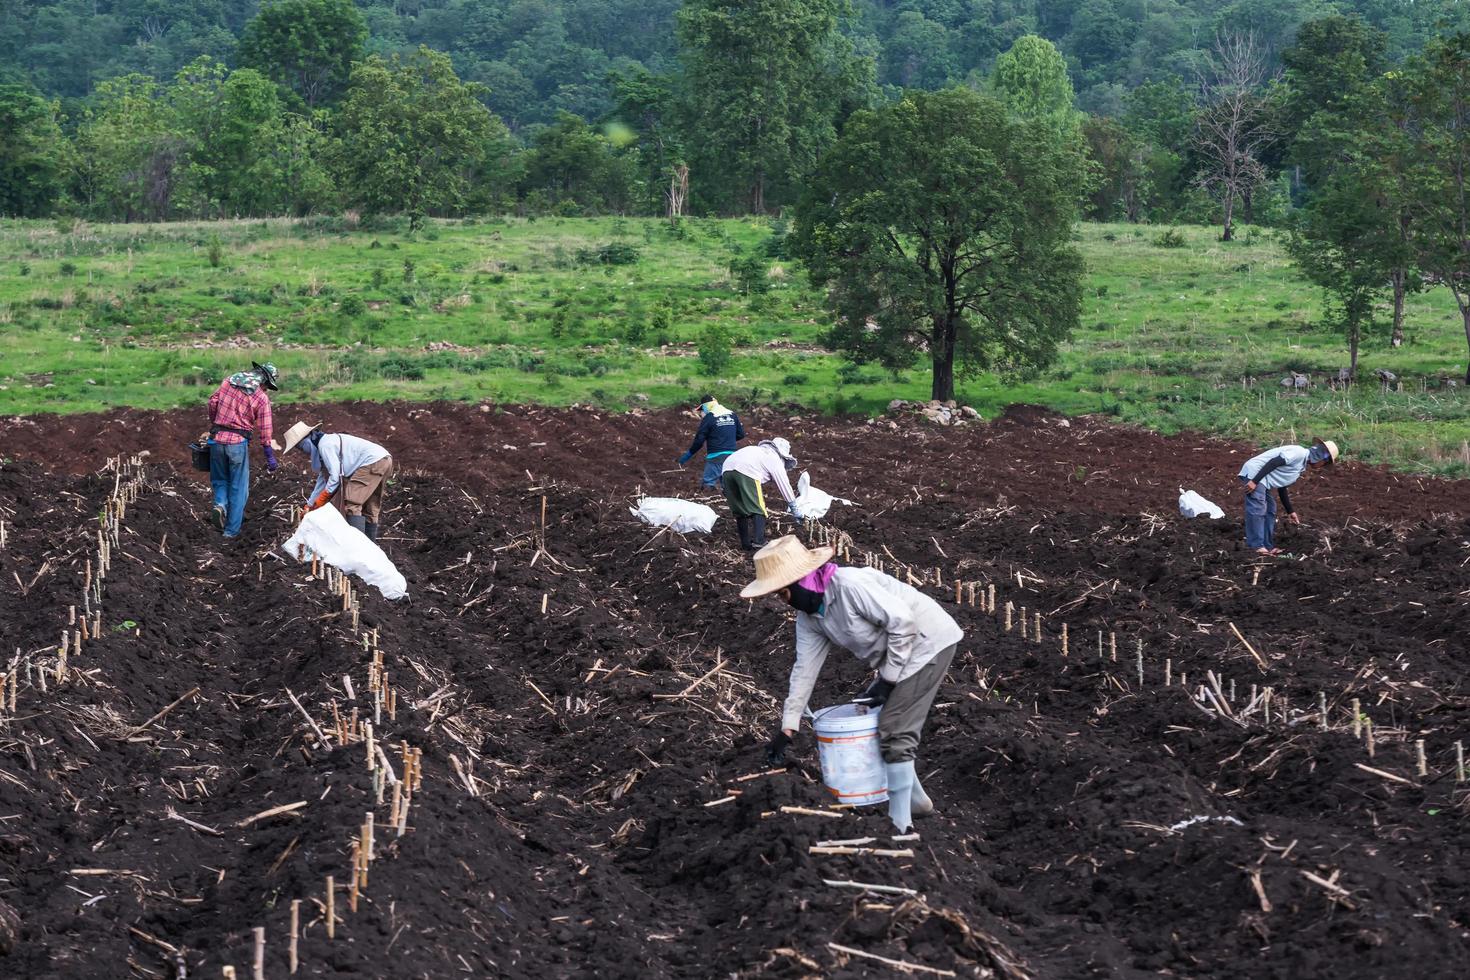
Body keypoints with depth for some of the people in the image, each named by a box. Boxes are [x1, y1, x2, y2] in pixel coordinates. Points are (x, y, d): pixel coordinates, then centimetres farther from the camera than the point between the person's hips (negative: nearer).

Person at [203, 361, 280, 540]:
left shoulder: (228, 381, 3)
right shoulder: (261, 398, -7)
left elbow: (212, 402, 7)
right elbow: (264, 432, -6)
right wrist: (271, 459, 2)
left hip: (217, 439, 3)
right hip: (238, 443, -3)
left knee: (220, 479, 22)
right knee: (238, 487, 8)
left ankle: (220, 504, -6)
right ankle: (232, 531, 8)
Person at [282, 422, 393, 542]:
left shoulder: (325, 445, -9)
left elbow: (335, 475, -14)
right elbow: (323, 479, 30)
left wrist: (320, 501, -5)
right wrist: (310, 505, 31)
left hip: (373, 462, -10)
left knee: (351, 504, -12)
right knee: (370, 509, 15)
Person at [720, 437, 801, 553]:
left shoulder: (760, 450, 37)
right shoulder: (776, 460, 19)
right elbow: (785, 487, 21)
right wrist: (795, 511, 26)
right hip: (746, 472, -6)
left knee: (740, 510, 16)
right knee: (758, 510, 4)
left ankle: (746, 543, 18)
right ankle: (758, 542, -8)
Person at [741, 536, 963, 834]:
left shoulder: (850, 585, -28)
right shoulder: (808, 615, 2)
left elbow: (902, 621, -26)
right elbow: (805, 668, 5)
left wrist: (886, 679, -20)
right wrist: (787, 728, 1)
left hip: (928, 641, -10)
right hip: (900, 652, 10)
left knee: (893, 731, -12)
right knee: (882, 723, 16)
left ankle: (899, 824, -7)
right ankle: (914, 798, 31)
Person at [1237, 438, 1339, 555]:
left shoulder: (1301, 467, 20)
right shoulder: (1300, 453, -11)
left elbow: (1281, 487, 25)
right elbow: (1273, 462, -20)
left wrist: (1290, 511, 28)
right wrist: (1254, 481, -25)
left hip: (1262, 481, 11)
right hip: (1254, 473, -11)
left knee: (1270, 510, 14)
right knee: (1257, 510, -12)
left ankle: (1268, 546, 17)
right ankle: (1256, 547, -11)